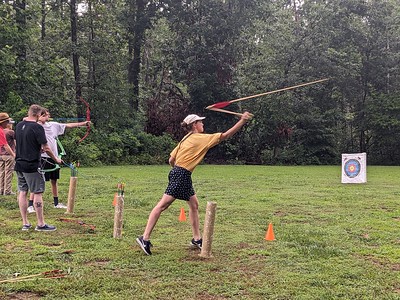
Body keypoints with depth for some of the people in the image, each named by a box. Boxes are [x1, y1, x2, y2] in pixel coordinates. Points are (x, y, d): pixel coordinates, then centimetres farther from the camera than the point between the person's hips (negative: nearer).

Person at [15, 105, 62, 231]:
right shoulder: (37, 127, -14)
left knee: (22, 192, 10)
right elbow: (46, 148, -12)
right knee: (37, 193, 0)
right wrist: (56, 159, 2)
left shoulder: (18, 126, 8)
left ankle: (25, 223, 15)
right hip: (32, 165, -7)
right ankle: (40, 224, 4)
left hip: (19, 164, 7)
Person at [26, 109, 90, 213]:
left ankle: (56, 203, 27)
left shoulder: (53, 125, 10)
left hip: (54, 157, 6)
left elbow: (68, 125, 11)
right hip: (42, 157, -6)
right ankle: (30, 205, -1)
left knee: (54, 180, 16)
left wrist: (83, 123, 7)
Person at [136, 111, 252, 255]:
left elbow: (171, 160, 14)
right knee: (162, 205, -10)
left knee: (194, 204, 15)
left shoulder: (187, 139, 16)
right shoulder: (200, 138, -7)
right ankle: (145, 238, -11)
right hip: (181, 175, -10)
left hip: (180, 174, 10)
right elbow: (225, 135, -9)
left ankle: (197, 239, 22)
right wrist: (242, 121, -6)